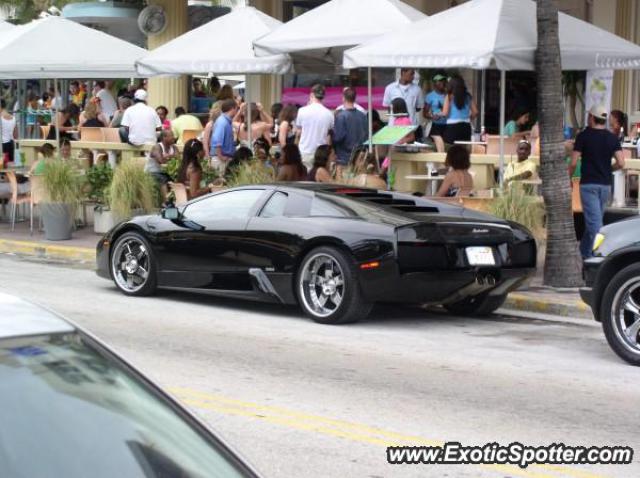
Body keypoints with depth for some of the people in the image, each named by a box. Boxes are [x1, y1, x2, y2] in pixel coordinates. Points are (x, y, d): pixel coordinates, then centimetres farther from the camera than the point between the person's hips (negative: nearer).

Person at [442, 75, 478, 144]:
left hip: (452, 127, -4)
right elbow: (475, 112, 6)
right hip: (466, 126, 4)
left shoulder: (450, 96, -4)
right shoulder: (468, 96, 8)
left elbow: (445, 113, -9)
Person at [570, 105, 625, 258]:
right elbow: (621, 163, -4)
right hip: (605, 184, 4)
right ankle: (584, 251, 23)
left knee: (593, 222, -9)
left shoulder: (583, 136, -6)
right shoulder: (612, 138, 4)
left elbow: (573, 163, -10)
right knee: (595, 221, 15)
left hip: (588, 184, -4)